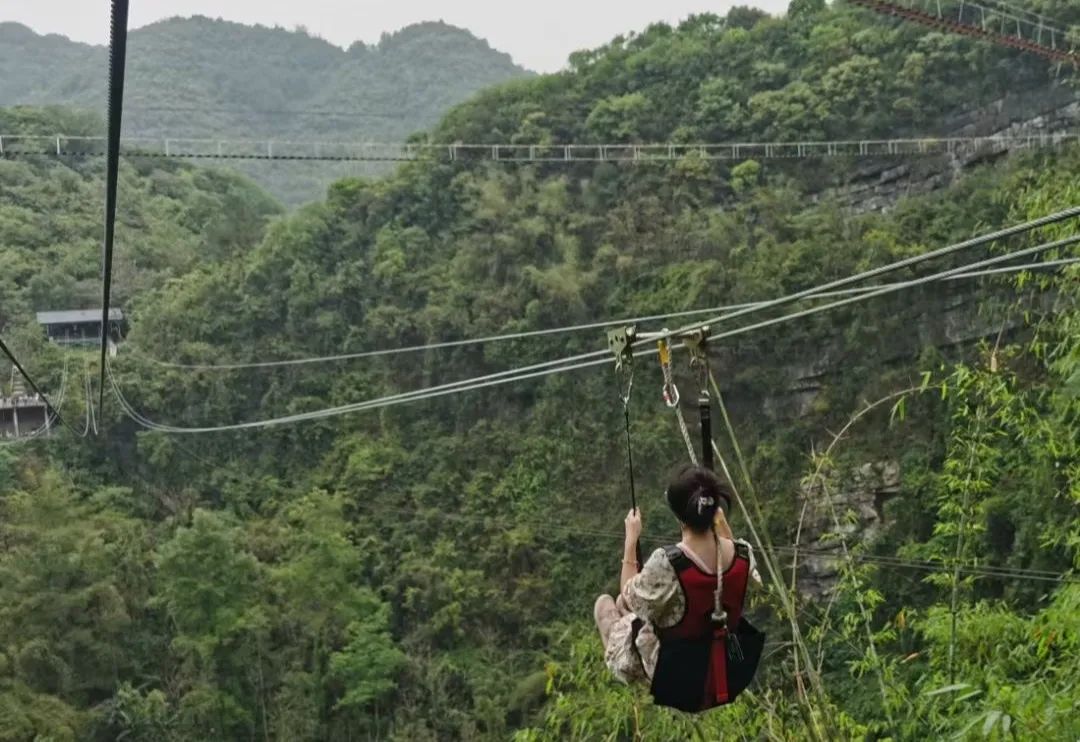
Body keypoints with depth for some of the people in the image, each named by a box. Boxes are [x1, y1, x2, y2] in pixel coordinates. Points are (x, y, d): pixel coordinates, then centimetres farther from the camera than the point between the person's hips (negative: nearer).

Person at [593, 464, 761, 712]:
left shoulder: (666, 563, -31)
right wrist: (723, 527, 11)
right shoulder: (744, 553, -16)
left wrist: (631, 539, -6)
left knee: (604, 603, 16)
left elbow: (629, 598, -11)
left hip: (678, 684, -5)